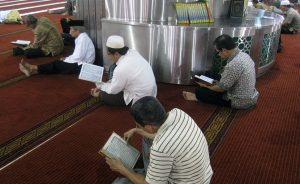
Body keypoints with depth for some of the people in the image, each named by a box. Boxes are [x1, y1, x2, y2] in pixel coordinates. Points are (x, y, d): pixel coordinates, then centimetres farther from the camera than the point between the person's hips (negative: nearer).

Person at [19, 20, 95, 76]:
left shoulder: (82, 38, -17)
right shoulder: (81, 37, 14)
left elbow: (78, 57, -22)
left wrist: (65, 60, -8)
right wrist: (66, 58, 5)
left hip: (81, 66, -8)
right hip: (79, 63, 8)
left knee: (57, 64, -10)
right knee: (57, 64, -3)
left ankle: (33, 68, -3)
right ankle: (32, 71, -10)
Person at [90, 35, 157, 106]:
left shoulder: (121, 69, -31)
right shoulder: (132, 52, -8)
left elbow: (112, 90, -13)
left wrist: (99, 85, 4)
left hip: (140, 99, -8)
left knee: (104, 95, -2)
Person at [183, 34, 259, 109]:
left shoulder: (233, 65, -29)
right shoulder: (244, 55, 0)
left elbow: (221, 88, -17)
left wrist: (206, 86, 0)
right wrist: (220, 83, 11)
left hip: (240, 102, -9)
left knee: (200, 91, -2)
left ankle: (198, 97, 27)